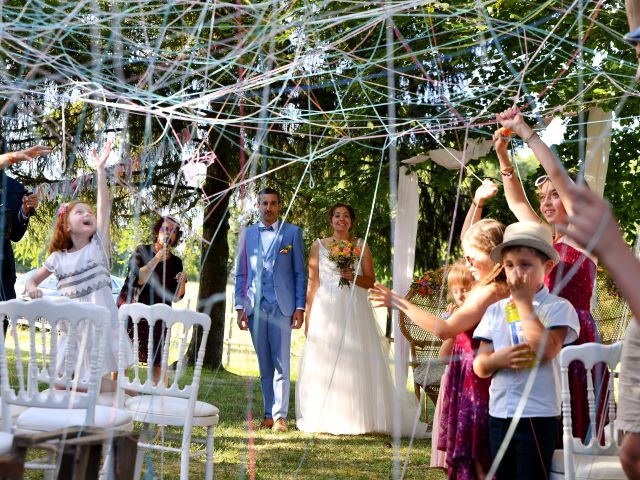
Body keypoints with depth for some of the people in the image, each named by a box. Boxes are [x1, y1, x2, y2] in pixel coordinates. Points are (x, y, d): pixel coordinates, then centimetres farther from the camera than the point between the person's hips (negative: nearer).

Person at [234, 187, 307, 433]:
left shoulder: (292, 232, 6)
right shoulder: (248, 234, 12)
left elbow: (300, 273, 4)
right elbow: (240, 273, 12)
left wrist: (300, 307, -3)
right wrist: (240, 306, 4)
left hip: (281, 306, -3)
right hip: (255, 307, 3)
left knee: (281, 364, -6)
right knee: (264, 366, 7)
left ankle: (280, 415, -5)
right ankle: (268, 414, 12)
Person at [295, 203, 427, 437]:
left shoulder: (361, 246, 9)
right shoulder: (318, 246, 8)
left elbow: (371, 280, 9)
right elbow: (312, 282, 5)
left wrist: (353, 277, -12)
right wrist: (308, 316, -1)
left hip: (354, 310, 0)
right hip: (325, 310, 0)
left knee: (355, 362, -4)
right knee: (323, 363, -3)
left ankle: (358, 418, 1)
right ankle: (325, 419, 3)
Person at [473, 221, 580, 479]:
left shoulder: (558, 307, -5)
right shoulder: (495, 311, 10)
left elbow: (545, 350, -22)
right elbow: (480, 366, 9)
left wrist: (524, 302, -13)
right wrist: (499, 359, -15)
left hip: (538, 415, -5)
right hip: (499, 413, 5)